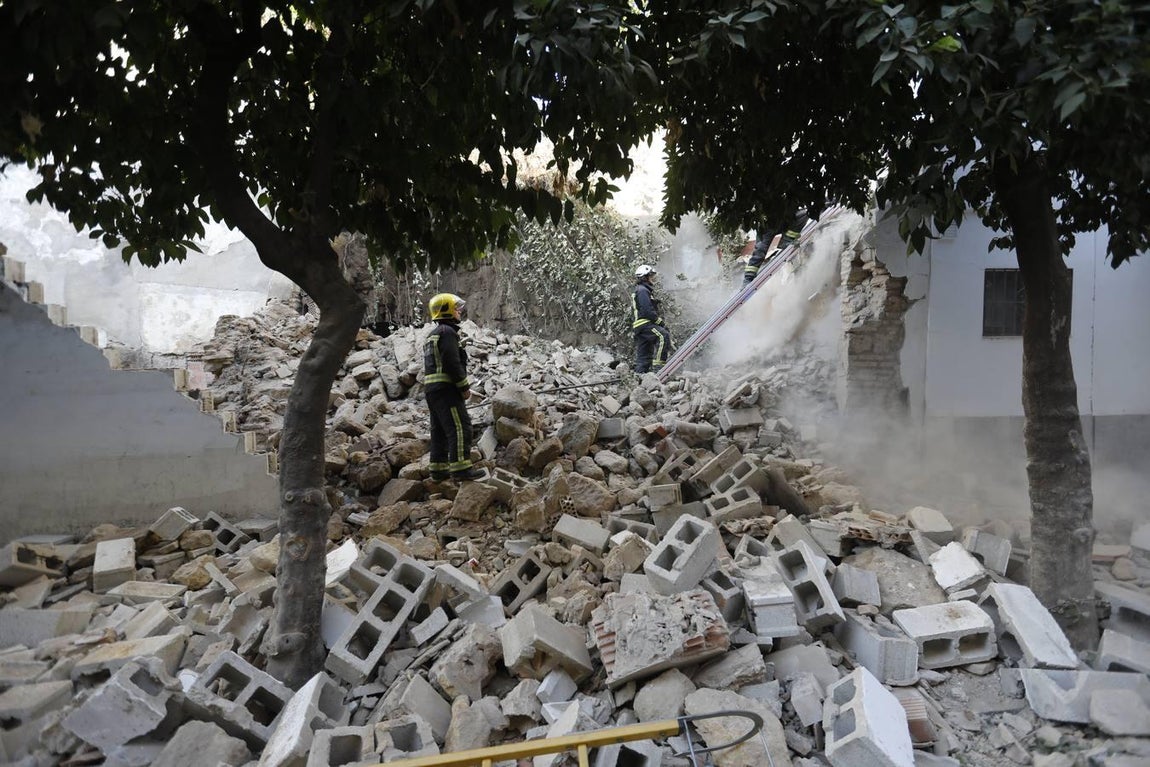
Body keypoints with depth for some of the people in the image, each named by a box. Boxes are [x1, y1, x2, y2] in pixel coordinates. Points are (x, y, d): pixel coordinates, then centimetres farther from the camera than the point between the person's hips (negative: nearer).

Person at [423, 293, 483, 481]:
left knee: (439, 429, 12)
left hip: (431, 388, 10)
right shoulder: (447, 332, -10)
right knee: (459, 427, -10)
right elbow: (452, 363, -19)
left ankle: (438, 468, 14)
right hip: (446, 388, -10)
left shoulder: (432, 335, 22)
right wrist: (464, 386, -12)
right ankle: (461, 467, -12)